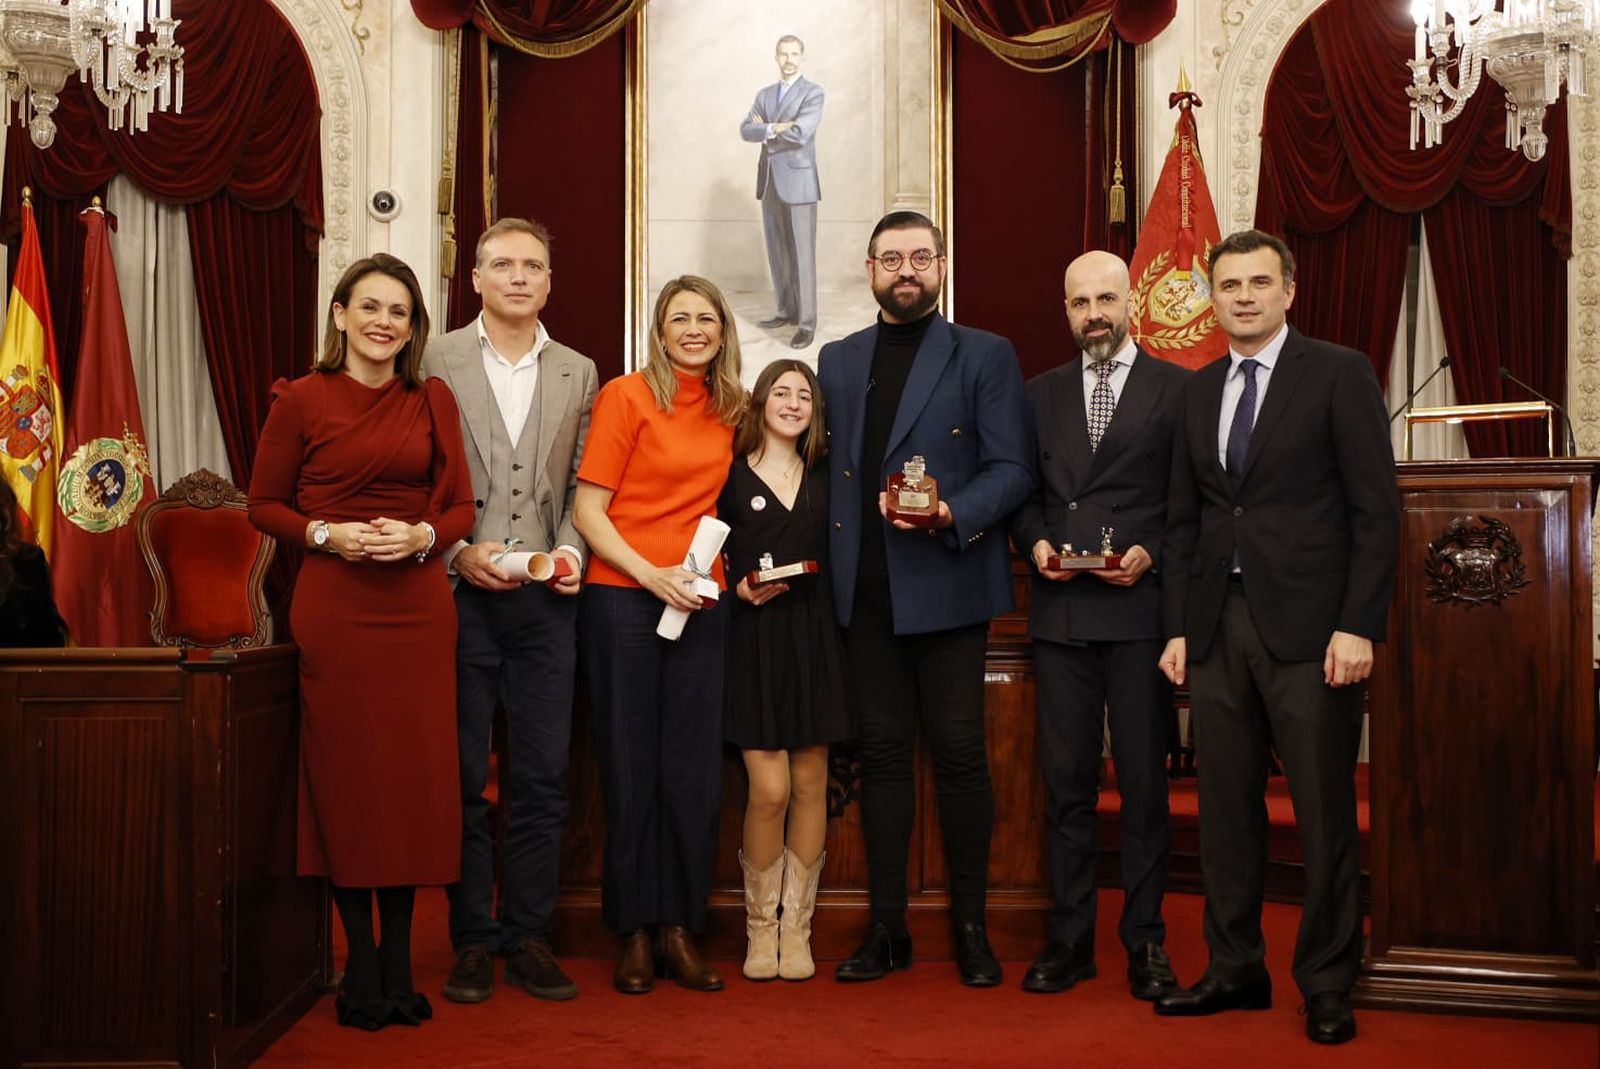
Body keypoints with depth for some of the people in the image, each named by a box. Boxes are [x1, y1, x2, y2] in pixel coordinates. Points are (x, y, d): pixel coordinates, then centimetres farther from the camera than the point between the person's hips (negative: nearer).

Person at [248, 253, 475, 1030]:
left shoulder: (433, 402, 9)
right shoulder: (302, 400, 2)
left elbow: (460, 505, 11)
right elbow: (264, 505, 6)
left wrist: (422, 536, -9)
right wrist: (328, 534, -11)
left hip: (419, 607, 2)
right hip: (334, 607, -2)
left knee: (415, 777, 3)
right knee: (346, 776, 1)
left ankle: (398, 959, 16)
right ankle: (360, 961, 14)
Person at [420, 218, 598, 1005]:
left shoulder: (579, 374, 12)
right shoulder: (433, 363, 3)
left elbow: (581, 486, 12)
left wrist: (571, 549, -4)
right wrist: (457, 552, -11)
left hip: (544, 602, 2)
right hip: (457, 596, -2)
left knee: (542, 780, 5)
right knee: (461, 778, 5)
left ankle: (528, 936, 17)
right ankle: (472, 940, 17)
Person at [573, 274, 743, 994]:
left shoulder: (729, 410, 11)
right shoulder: (625, 396, -2)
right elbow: (587, 510, -5)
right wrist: (652, 574, -15)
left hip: (701, 604, 4)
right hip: (623, 599, -4)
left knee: (695, 770, 4)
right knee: (630, 768, 3)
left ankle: (681, 931, 15)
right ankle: (635, 934, 14)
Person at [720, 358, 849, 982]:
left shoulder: (822, 479, 13)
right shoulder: (732, 475, 2)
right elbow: (710, 556, 3)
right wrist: (738, 588, -13)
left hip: (813, 637, 4)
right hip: (753, 638, -3)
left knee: (810, 785, 3)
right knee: (769, 789, -8)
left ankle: (796, 925, 16)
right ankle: (760, 925, 12)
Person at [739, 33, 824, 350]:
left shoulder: (813, 92, -3)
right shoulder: (765, 95, 15)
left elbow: (800, 134, -17)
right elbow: (745, 130, 2)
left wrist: (765, 129, -4)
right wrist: (773, 128, -15)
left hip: (798, 181, -6)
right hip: (769, 181, 6)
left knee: (802, 252, -6)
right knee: (777, 251, 10)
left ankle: (806, 322, -4)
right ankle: (786, 310, 21)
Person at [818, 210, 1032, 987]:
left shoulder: (986, 356, 4)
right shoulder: (838, 360, 16)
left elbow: (1012, 470, -3)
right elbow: (832, 465, 12)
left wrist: (950, 514, -20)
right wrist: (832, 565, 0)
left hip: (948, 586, -3)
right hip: (865, 591, 4)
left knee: (959, 754, 0)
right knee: (881, 753, 8)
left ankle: (970, 925, 15)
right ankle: (887, 927, 17)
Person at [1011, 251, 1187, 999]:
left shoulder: (1176, 388, 3)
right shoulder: (1041, 394, 14)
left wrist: (1151, 554, -12)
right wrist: (1035, 542, -3)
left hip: (1140, 608, -3)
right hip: (1060, 611, 3)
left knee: (1143, 779, 3)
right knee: (1065, 779, 7)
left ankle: (1144, 940, 15)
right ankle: (1069, 938, 16)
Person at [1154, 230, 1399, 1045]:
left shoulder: (1339, 373, 0)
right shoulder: (1197, 391, 15)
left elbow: (1376, 510, -5)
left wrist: (1357, 626, -12)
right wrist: (1178, 627, 9)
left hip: (1309, 628, -5)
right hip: (1218, 628, 5)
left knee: (1324, 815, 2)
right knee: (1225, 809, 9)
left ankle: (1326, 986, 15)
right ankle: (1234, 971, 21)